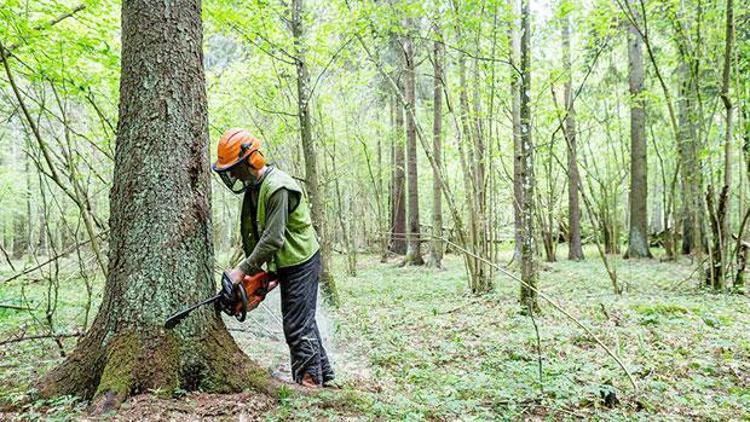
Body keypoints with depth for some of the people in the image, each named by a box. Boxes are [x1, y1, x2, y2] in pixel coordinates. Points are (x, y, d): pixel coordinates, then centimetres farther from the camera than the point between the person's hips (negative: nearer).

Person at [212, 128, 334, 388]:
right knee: (302, 320, 17)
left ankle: (308, 380, 9)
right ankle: (323, 375, 29)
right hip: (286, 263, 10)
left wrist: (243, 271, -23)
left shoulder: (278, 188, -24)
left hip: (300, 263, -10)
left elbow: (273, 239, -27)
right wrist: (255, 269, 0)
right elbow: (251, 234, 8)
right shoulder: (253, 188, 6)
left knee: (297, 325, -4)